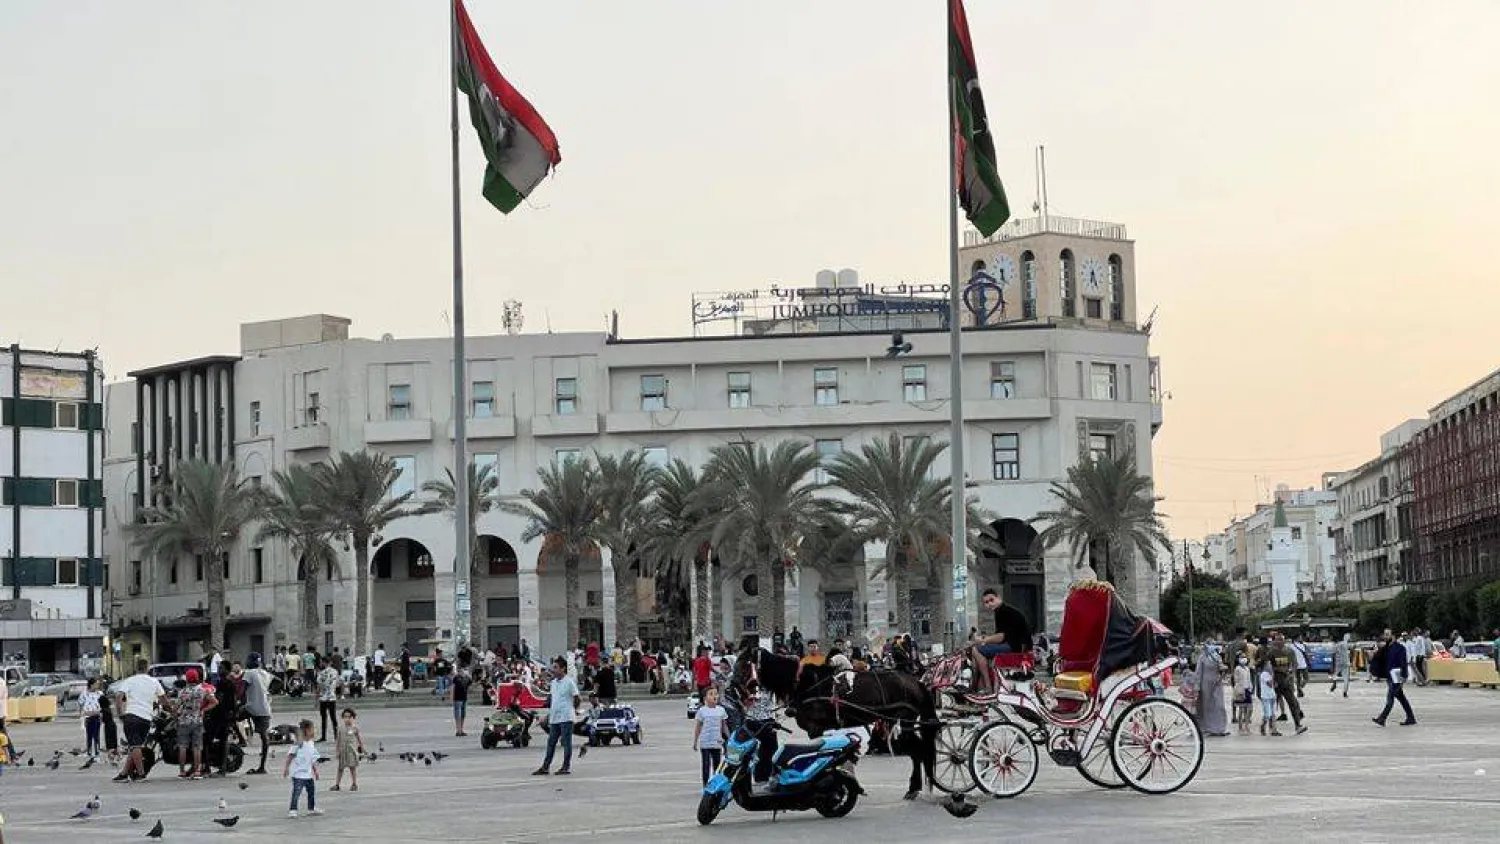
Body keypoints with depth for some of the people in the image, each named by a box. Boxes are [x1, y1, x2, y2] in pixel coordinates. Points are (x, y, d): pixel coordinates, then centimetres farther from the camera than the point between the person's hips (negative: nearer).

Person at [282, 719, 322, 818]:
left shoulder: (312, 744, 7)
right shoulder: (298, 744, -16)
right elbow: (290, 756, -13)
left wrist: (315, 771, 17)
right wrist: (286, 767, -15)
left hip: (308, 774, 8)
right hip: (298, 773, -8)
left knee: (312, 791, 14)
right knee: (296, 792, -9)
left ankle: (312, 808, 27)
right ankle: (292, 810, -3)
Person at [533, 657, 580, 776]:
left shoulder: (569, 682, -9)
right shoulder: (554, 682, 13)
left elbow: (576, 698, -5)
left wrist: (571, 709, 4)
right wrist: (549, 713, 17)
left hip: (566, 718, -7)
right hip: (554, 719, 7)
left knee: (566, 743, -1)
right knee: (551, 743, 8)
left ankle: (567, 767, 5)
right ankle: (545, 767, 10)